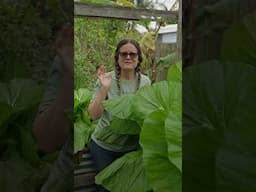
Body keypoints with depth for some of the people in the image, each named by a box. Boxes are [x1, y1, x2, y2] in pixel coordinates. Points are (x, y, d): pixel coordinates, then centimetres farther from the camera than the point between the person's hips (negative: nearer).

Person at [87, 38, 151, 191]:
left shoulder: (145, 82, -6)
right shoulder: (106, 80, -15)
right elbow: (94, 115, -19)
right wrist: (104, 88, -30)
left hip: (133, 145, 3)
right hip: (104, 146, -2)